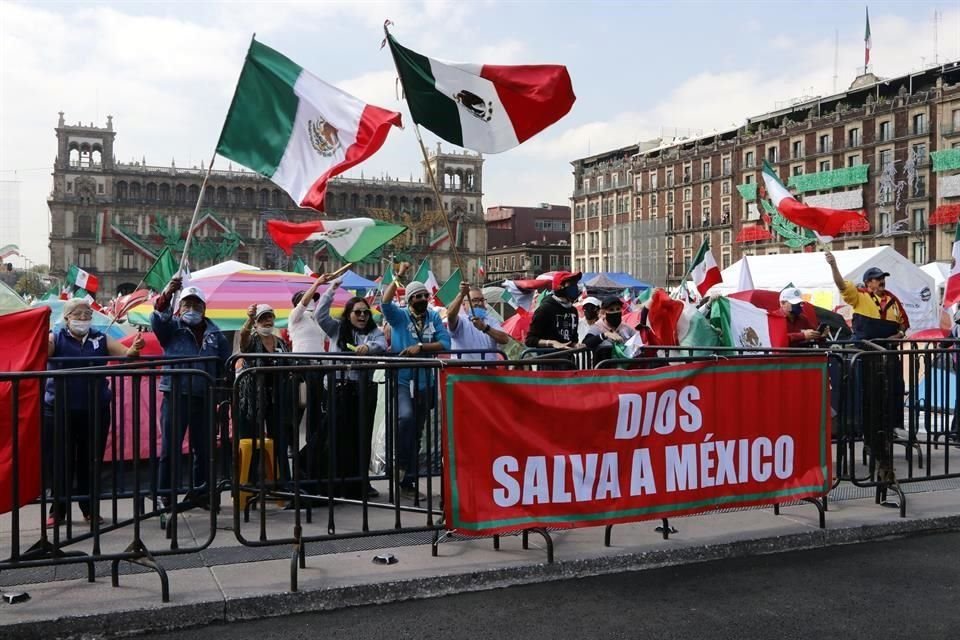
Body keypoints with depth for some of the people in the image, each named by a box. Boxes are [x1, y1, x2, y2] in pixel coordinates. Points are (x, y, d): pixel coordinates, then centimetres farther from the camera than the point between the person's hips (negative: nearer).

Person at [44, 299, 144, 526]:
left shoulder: (100, 339, 7)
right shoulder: (56, 338, 1)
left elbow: (124, 353, -3)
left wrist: (134, 349, -26)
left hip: (95, 411, 2)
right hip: (59, 411, -2)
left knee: (91, 462, 10)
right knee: (59, 462, 3)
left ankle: (89, 508, 22)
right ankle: (58, 510, 16)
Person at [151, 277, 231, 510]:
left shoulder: (215, 334, 11)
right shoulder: (171, 327, 4)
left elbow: (225, 365, 10)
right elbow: (157, 320, -18)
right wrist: (166, 296, -35)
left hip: (204, 397, 3)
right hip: (175, 395, -3)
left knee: (204, 448, 9)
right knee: (170, 447, -2)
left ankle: (201, 492, 21)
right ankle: (165, 495, 6)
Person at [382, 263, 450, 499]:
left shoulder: (434, 318, 7)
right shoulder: (399, 316, -1)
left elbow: (445, 343, -5)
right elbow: (385, 302, -21)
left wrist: (420, 347, -17)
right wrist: (398, 276, -21)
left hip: (425, 381, 4)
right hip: (402, 380, -4)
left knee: (417, 432, 10)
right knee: (406, 417, -31)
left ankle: (409, 481, 20)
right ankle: (401, 463, -9)